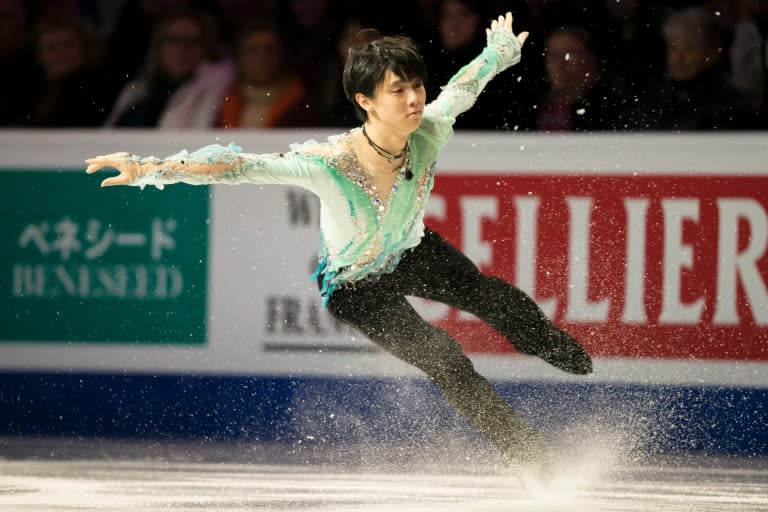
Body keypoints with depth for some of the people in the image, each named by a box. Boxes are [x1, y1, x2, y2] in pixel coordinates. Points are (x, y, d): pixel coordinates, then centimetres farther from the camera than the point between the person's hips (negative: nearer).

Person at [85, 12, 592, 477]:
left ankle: (562, 352, 54)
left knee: (498, 299, 18)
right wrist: (152, 167, -56)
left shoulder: (430, 131, -30)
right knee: (447, 362, -10)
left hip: (412, 252, 5)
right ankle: (531, 458, 8)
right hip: (356, 285, -5)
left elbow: (465, 84, -8)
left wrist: (500, 49, 13)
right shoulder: (331, 164, -43)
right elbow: (239, 166, -46)